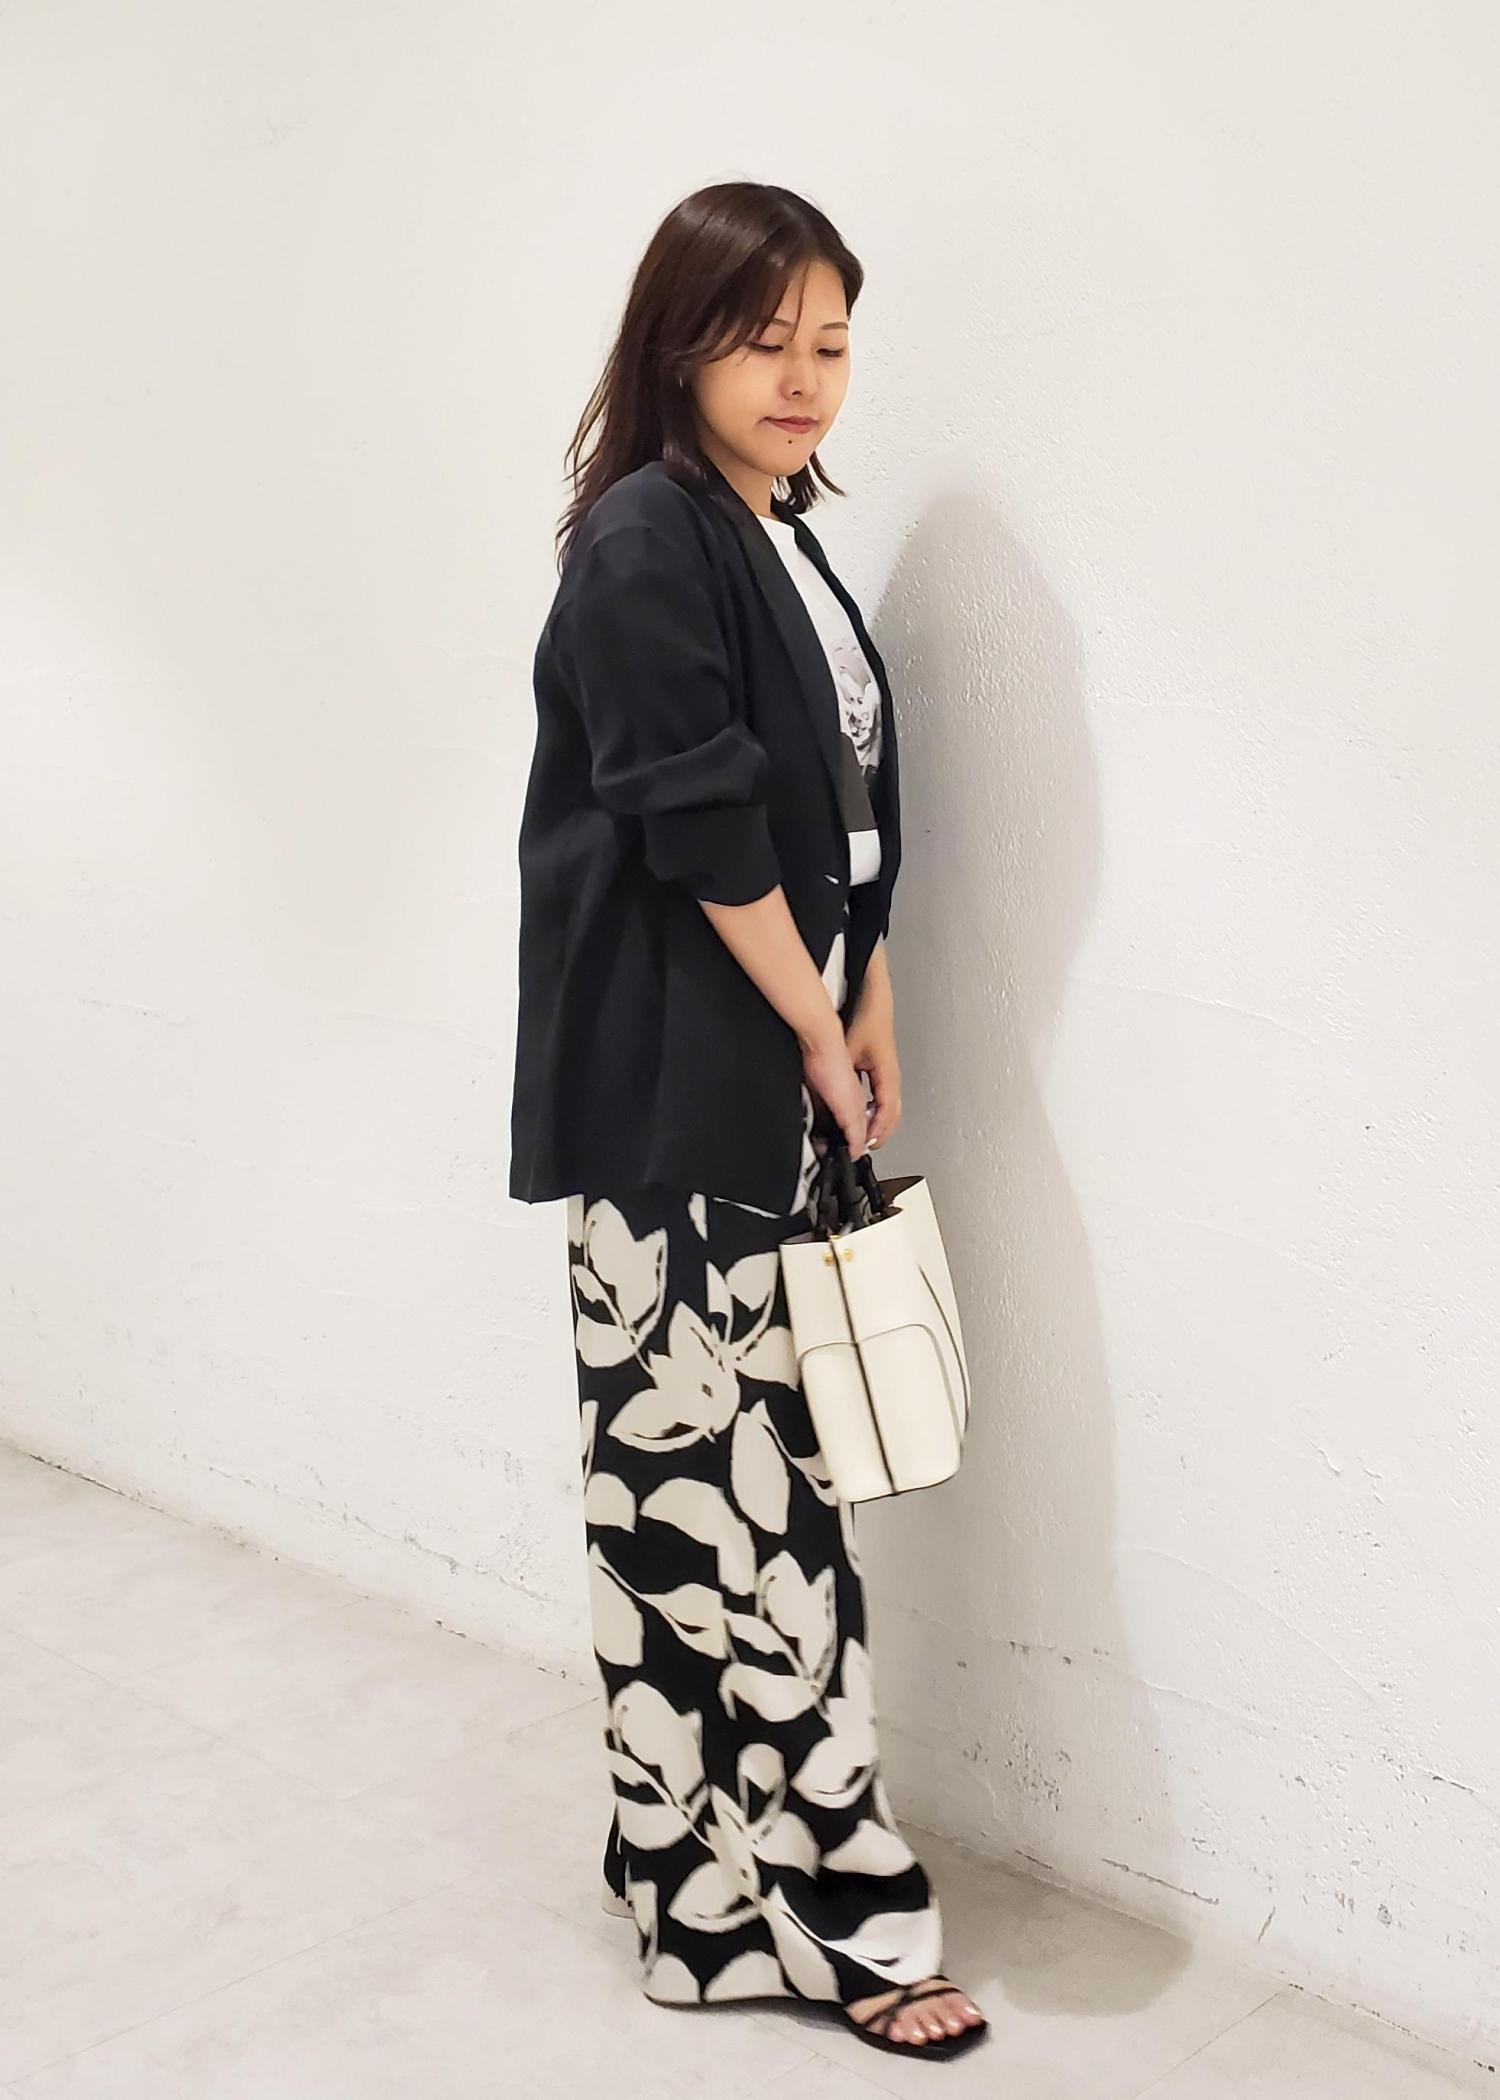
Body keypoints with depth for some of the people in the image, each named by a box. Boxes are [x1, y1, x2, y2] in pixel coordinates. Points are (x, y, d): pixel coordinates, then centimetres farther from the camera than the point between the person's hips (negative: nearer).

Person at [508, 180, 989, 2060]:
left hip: (777, 1089, 8)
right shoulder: (641, 545, -11)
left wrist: (869, 1022, 6)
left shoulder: (781, 542, 15)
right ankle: (829, 1907, 9)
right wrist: (824, 1033, -6)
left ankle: (706, 1880, 25)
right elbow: (705, 831, -15)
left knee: (705, 1480, 13)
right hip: (674, 1098, -8)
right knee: (724, 1488, -2)